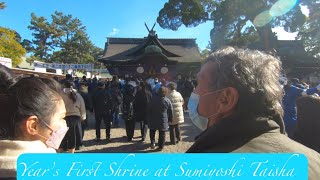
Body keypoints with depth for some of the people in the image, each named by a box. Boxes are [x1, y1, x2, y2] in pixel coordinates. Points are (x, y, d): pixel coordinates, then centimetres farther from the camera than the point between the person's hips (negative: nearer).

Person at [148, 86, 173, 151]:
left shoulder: (153, 99, -9)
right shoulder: (168, 101, -10)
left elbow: (149, 109, 0)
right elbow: (170, 112, -2)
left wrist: (149, 117, 11)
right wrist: (170, 119, 11)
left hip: (153, 119, 0)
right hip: (163, 120, 0)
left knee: (152, 132, 22)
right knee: (162, 134, 12)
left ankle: (153, 143, 13)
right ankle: (160, 146, 20)